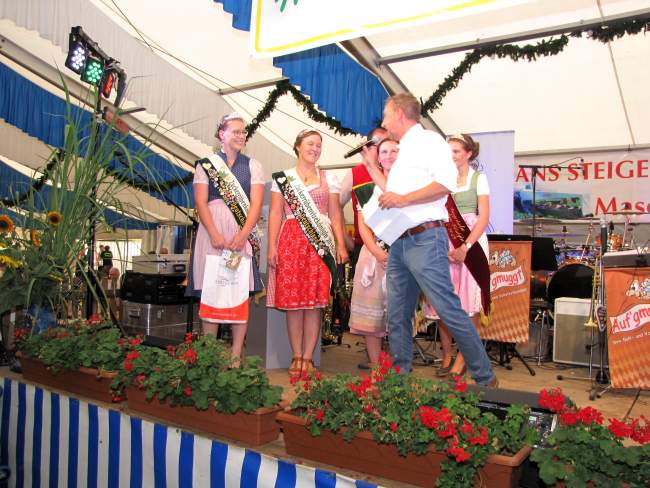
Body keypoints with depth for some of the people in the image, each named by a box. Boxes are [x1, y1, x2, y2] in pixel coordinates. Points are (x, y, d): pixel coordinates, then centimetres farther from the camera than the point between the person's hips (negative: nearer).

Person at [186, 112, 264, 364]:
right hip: (211, 232, 0)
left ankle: (236, 356, 4)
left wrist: (242, 235, -15)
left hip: (243, 233, 0)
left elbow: (256, 203, 0)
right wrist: (215, 235, -15)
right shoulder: (205, 164, 11)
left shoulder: (252, 165, 11)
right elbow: (200, 202, 0)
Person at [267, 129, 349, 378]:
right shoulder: (282, 177, 12)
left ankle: (308, 357, 5)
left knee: (315, 302, -3)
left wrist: (341, 245, 0)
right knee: (292, 301, -2)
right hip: (291, 242, 0)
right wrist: (272, 246, -5)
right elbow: (275, 214, 6)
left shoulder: (328, 178, 15)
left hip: (320, 243, 1)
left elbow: (335, 214, 10)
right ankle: (297, 356, 8)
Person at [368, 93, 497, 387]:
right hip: (399, 243, 9)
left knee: (448, 309, -8)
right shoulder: (403, 153, 24)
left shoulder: (428, 140, -3)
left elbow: (447, 182, -18)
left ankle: (484, 378, 3)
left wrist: (403, 199, -17)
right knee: (397, 316, 9)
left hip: (424, 239, -9)